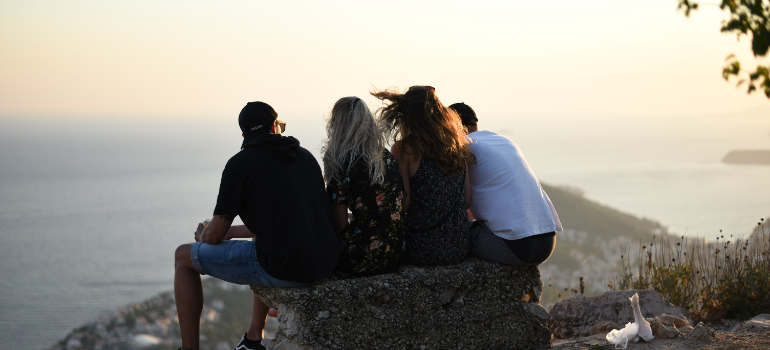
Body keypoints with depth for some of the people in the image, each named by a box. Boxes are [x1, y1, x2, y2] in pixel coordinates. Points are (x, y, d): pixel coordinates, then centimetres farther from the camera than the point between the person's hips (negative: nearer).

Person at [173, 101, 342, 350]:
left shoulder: (240, 163, -3)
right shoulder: (305, 156, 16)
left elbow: (215, 235, 0)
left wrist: (203, 235, 24)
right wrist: (230, 231, 33)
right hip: (326, 263, 7)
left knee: (184, 257, 12)